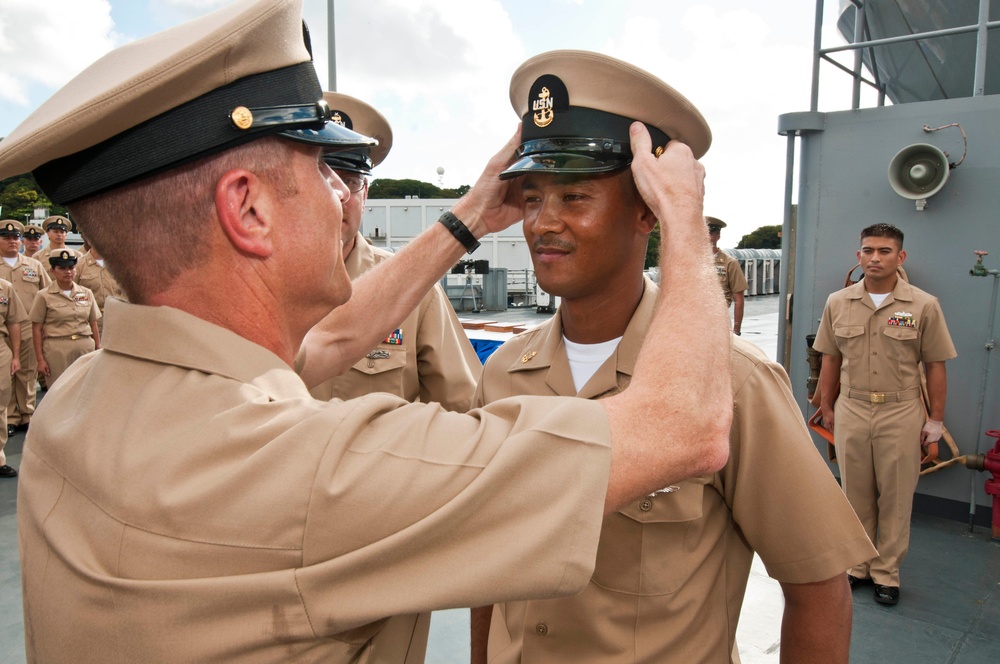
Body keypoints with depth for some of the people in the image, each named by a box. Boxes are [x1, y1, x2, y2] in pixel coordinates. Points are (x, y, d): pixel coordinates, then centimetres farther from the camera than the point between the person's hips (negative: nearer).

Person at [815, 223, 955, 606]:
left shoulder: (924, 306, -4)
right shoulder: (838, 303, 2)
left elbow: (935, 365, -1)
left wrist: (935, 419, -1)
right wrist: (827, 408, 9)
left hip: (901, 414, -2)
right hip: (851, 412, 2)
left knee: (895, 498, 8)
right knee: (856, 495, 12)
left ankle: (886, 573, 22)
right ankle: (857, 566, 27)